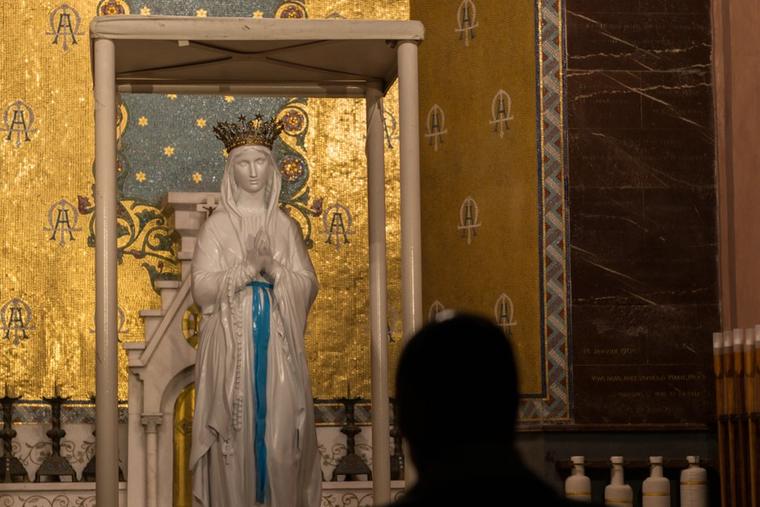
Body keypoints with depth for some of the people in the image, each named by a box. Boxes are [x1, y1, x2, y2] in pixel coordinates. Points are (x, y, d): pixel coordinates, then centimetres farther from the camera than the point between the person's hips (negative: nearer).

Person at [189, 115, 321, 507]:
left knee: (280, 435, -3)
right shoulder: (216, 226, 4)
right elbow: (202, 288, -5)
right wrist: (248, 268, -15)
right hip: (231, 343, -2)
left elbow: (308, 286, 4)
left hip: (277, 343, 2)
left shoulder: (285, 226, 11)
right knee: (236, 435, -5)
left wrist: (273, 269, -12)